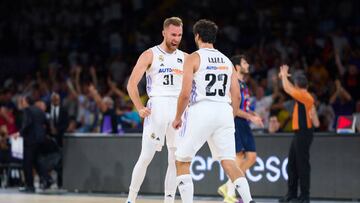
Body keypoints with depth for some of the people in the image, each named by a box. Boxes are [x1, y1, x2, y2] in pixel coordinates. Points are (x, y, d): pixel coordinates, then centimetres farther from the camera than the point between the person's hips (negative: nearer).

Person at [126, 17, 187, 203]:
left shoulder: (185, 58, 13)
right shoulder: (150, 55, 1)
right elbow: (131, 84, -3)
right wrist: (140, 108, -14)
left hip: (179, 109, 4)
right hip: (157, 107, -4)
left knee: (176, 158, 3)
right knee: (146, 156, -9)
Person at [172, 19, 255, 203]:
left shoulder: (193, 58, 0)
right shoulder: (227, 61, 16)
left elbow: (185, 93, -8)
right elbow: (236, 96, 13)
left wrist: (178, 118, 4)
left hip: (201, 111, -5)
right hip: (224, 112, 5)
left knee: (182, 161, 9)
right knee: (228, 162, 4)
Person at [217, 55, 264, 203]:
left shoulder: (243, 85, 19)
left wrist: (254, 115, 12)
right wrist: (251, 117, -18)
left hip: (244, 124, 9)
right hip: (234, 123, -9)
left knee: (251, 157, 4)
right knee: (238, 158, -11)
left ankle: (227, 187, 10)